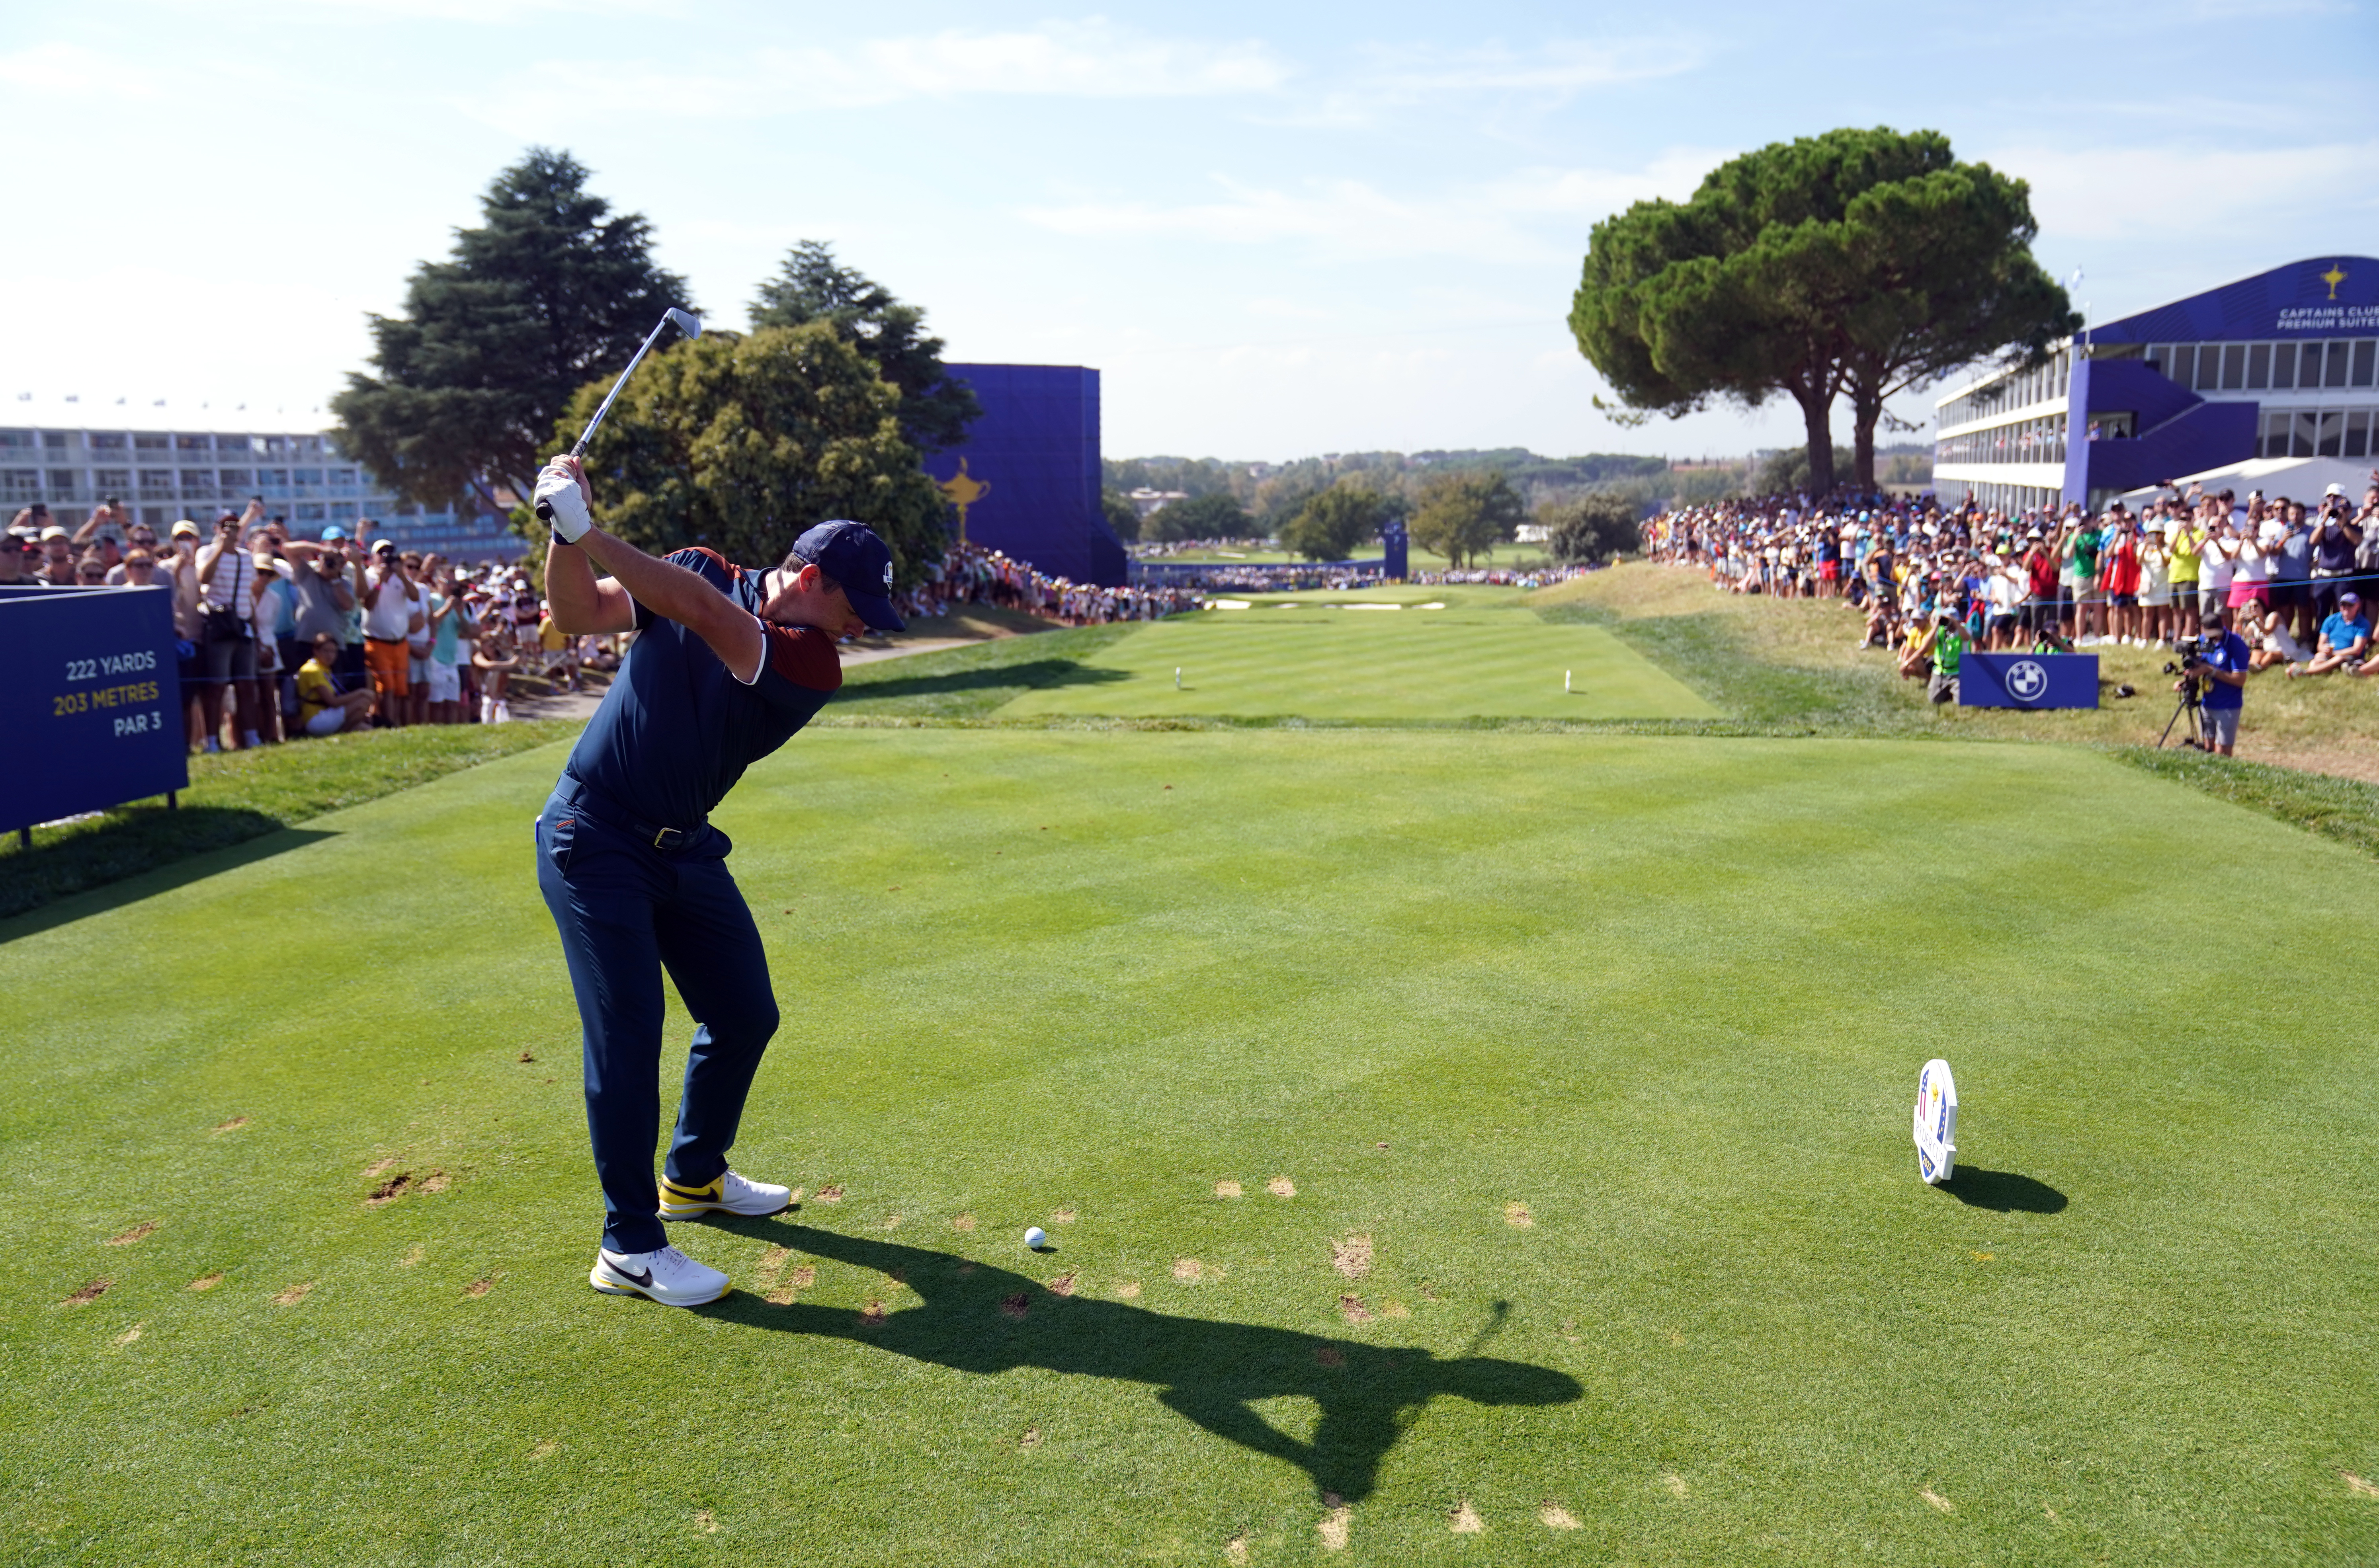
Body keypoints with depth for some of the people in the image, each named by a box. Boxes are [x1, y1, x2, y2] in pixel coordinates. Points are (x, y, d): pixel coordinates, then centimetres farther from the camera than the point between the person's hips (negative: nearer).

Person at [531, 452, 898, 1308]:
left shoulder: (812, 666, -10)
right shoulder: (703, 572, -7)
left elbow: (703, 614, -25)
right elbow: (580, 614, -13)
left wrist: (589, 532, -32)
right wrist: (566, 539, -31)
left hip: (684, 849, 4)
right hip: (593, 838, -4)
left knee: (745, 1015, 10)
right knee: (627, 1031, -10)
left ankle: (695, 1176, 35)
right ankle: (629, 1246, -1)